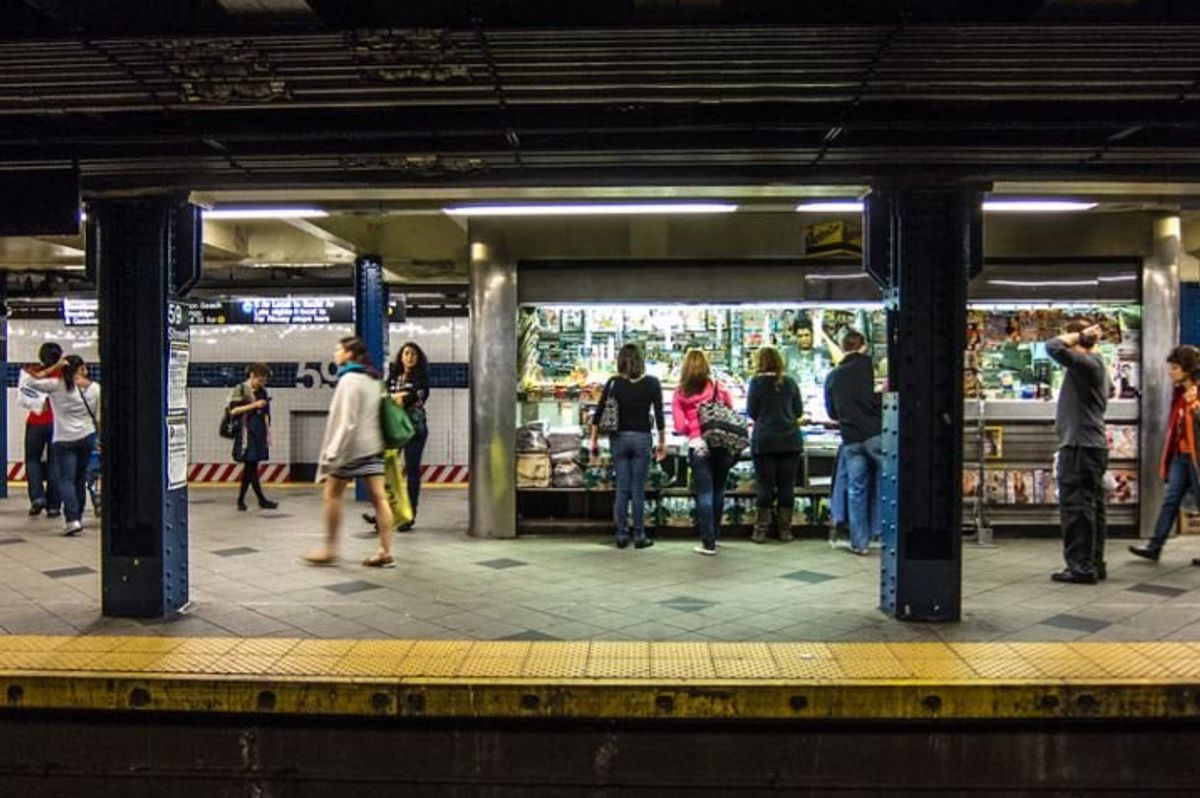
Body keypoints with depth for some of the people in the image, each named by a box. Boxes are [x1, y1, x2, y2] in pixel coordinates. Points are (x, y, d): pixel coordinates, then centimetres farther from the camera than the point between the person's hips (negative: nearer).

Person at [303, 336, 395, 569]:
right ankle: (385, 552, 1)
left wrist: (333, 452, -18)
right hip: (372, 445, 8)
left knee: (332, 494, 5)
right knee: (379, 497, 2)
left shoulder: (349, 379, -12)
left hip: (352, 446, -8)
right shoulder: (372, 380, 15)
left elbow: (346, 421, -18)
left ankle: (330, 549, 12)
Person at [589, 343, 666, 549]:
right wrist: (662, 442, 6)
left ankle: (622, 535, 10)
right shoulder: (652, 383, -1)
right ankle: (639, 536, 8)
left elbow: (599, 413, -1)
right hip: (642, 439, -1)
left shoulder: (613, 383, 0)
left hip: (619, 438, 1)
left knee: (622, 489, 7)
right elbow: (659, 416, -2)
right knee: (638, 490, 3)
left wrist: (594, 440, 6)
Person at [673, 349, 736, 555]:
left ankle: (708, 542, 1)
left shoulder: (680, 394, -3)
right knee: (718, 490, 17)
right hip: (722, 444, 2)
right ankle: (715, 535, 30)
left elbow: (680, 426, -6)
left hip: (698, 446, -2)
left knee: (704, 494, 3)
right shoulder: (719, 388, 0)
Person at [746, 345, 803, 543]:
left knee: (765, 486, 2)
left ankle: (761, 530, 5)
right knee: (787, 485, 6)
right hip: (790, 439, 2)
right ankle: (785, 530, 10)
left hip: (764, 440, -2)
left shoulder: (757, 381, -4)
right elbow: (799, 411, 8)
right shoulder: (790, 382, 3)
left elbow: (751, 412, -2)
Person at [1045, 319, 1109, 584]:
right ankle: (1094, 564, 19)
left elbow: (1054, 347, -26)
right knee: (1091, 507, 13)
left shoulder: (1088, 363, -14)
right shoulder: (1093, 365, 17)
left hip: (1079, 447, -10)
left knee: (1075, 507, -6)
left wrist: (1079, 335, -13)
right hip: (1092, 446, 10)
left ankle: (1081, 567, -3)